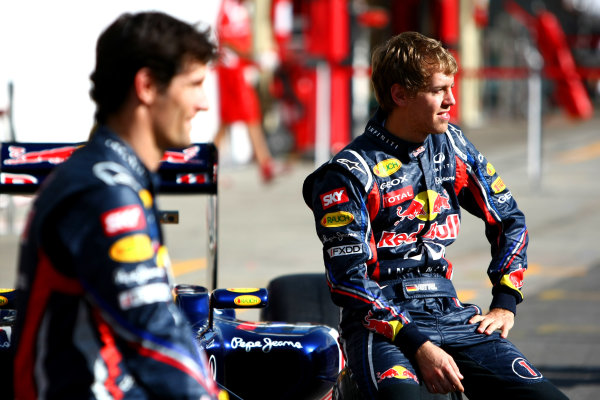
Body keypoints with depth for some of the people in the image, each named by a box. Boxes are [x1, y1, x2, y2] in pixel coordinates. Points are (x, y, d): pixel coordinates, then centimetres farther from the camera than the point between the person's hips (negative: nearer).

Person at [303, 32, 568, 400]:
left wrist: (505, 304, 11)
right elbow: (349, 282, -12)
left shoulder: (451, 146, 10)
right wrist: (418, 346, -20)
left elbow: (510, 221, 22)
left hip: (449, 314, 6)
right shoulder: (349, 173, -8)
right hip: (380, 321, -5)